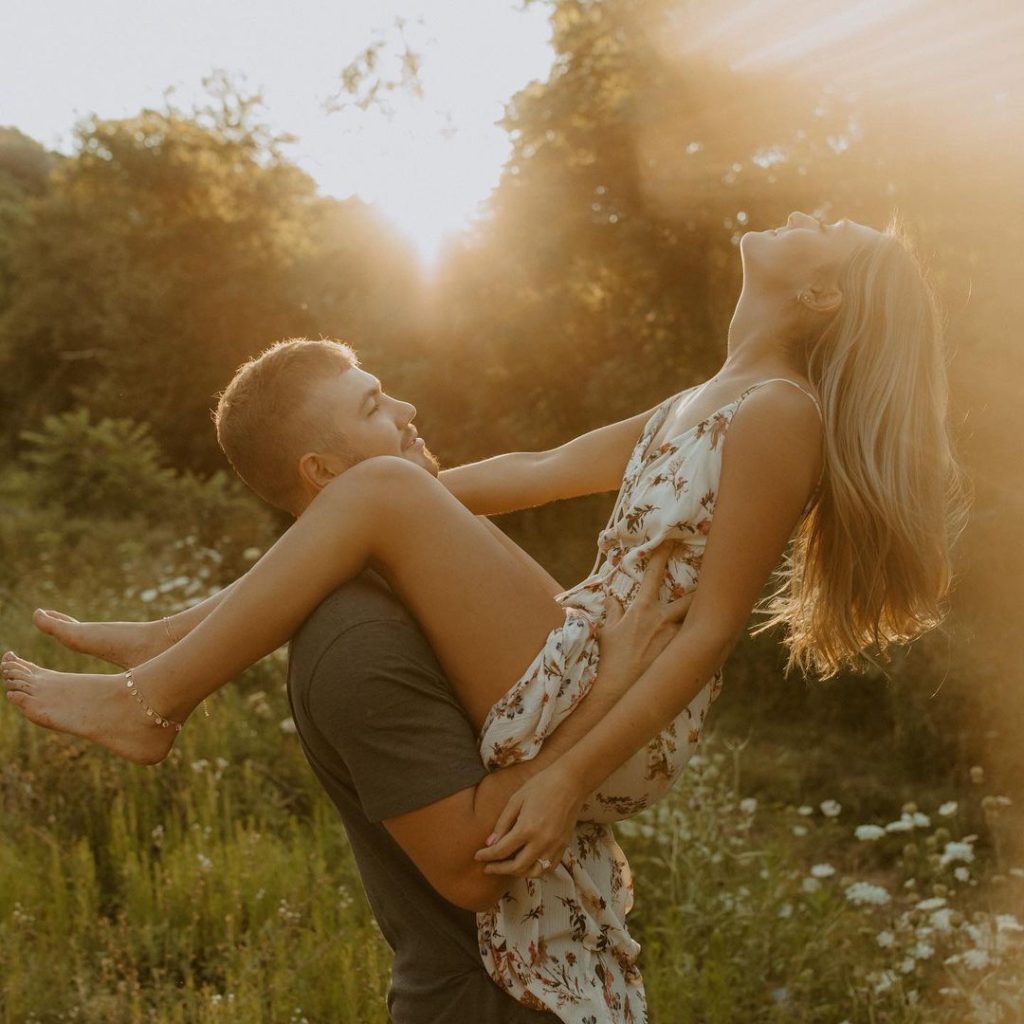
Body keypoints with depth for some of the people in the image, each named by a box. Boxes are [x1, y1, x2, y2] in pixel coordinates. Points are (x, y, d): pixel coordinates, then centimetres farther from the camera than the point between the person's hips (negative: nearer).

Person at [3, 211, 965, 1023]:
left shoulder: (778, 411, -11)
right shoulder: (701, 404, 16)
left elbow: (712, 630, -16)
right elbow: (544, 469, 17)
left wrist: (570, 777, -19)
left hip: (614, 724, -9)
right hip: (580, 670, 9)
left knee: (383, 490, -16)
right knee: (403, 493, 19)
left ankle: (147, 703, -6)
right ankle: (173, 645, 22)